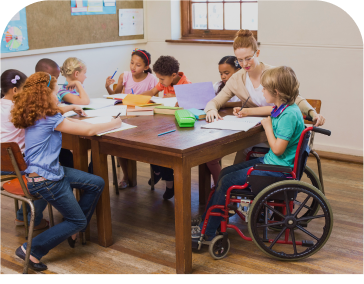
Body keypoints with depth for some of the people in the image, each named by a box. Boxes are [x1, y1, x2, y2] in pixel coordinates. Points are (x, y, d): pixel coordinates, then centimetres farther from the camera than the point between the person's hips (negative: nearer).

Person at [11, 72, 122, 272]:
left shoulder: (36, 116, 8)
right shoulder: (49, 119, -19)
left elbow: (69, 124, 19)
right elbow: (89, 131, -15)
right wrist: (113, 124, -2)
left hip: (52, 171, 10)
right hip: (45, 181, -10)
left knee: (96, 184, 11)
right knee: (78, 221, 2)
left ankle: (73, 231, 20)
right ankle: (31, 251, 4)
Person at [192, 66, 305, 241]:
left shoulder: (289, 114, -24)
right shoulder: (281, 108, 4)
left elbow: (278, 149, -25)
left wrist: (268, 127, -13)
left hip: (278, 169, -10)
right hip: (270, 161, 10)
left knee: (227, 182, -10)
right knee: (225, 172, 10)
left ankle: (207, 232, 2)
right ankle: (206, 220, 14)